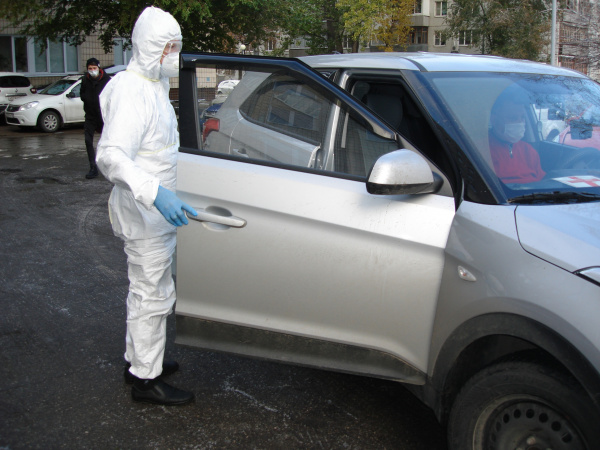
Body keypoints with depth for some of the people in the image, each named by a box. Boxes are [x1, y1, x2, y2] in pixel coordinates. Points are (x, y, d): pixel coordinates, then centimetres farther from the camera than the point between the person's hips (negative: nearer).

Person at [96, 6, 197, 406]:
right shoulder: (132, 92, -22)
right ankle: (145, 379, 12)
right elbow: (111, 155, -34)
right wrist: (154, 193, -48)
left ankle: (138, 359, 37)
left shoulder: (154, 85, 12)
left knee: (147, 290, 21)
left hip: (156, 209, 11)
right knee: (153, 294, -2)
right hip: (144, 213, -11)